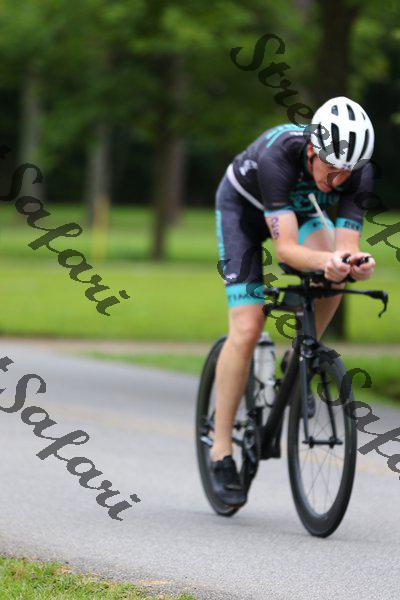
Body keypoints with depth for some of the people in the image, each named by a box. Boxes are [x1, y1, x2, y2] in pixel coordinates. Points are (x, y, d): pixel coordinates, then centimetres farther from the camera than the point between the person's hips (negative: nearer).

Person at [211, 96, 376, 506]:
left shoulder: (358, 171, -29)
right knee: (247, 329, -15)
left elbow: (346, 243, -30)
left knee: (335, 272, -28)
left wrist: (355, 261, -53)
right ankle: (221, 449, -5)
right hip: (243, 206, -4)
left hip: (298, 206, 4)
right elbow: (285, 248, -44)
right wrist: (324, 261, -63)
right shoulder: (277, 155, -41)